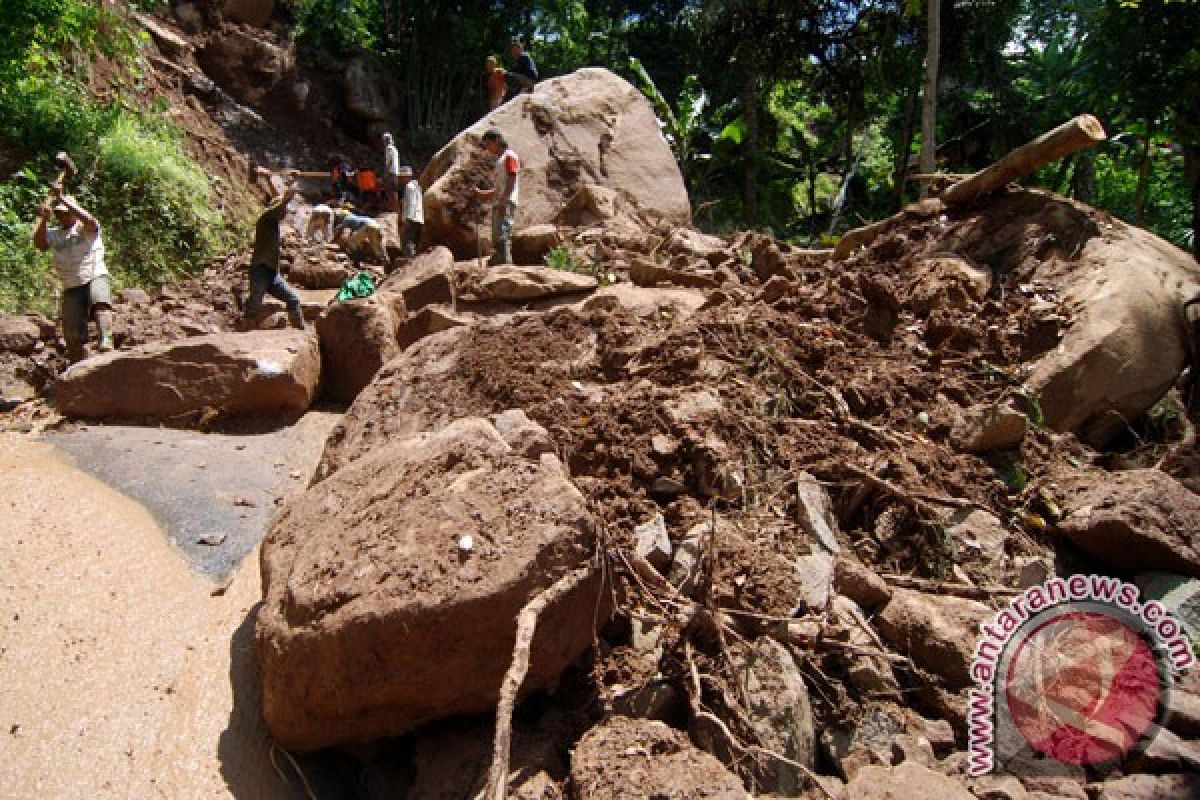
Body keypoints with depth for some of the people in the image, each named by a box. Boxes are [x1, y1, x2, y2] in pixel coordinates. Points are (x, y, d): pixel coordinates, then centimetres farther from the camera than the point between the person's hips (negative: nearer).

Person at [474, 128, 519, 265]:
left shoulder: (509, 156, 1)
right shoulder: (500, 160, 28)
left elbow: (511, 180, -13)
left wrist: (503, 201, -22)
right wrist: (482, 193, 21)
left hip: (506, 204, -10)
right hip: (498, 205, 10)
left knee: (502, 237, -21)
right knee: (496, 241, 5)